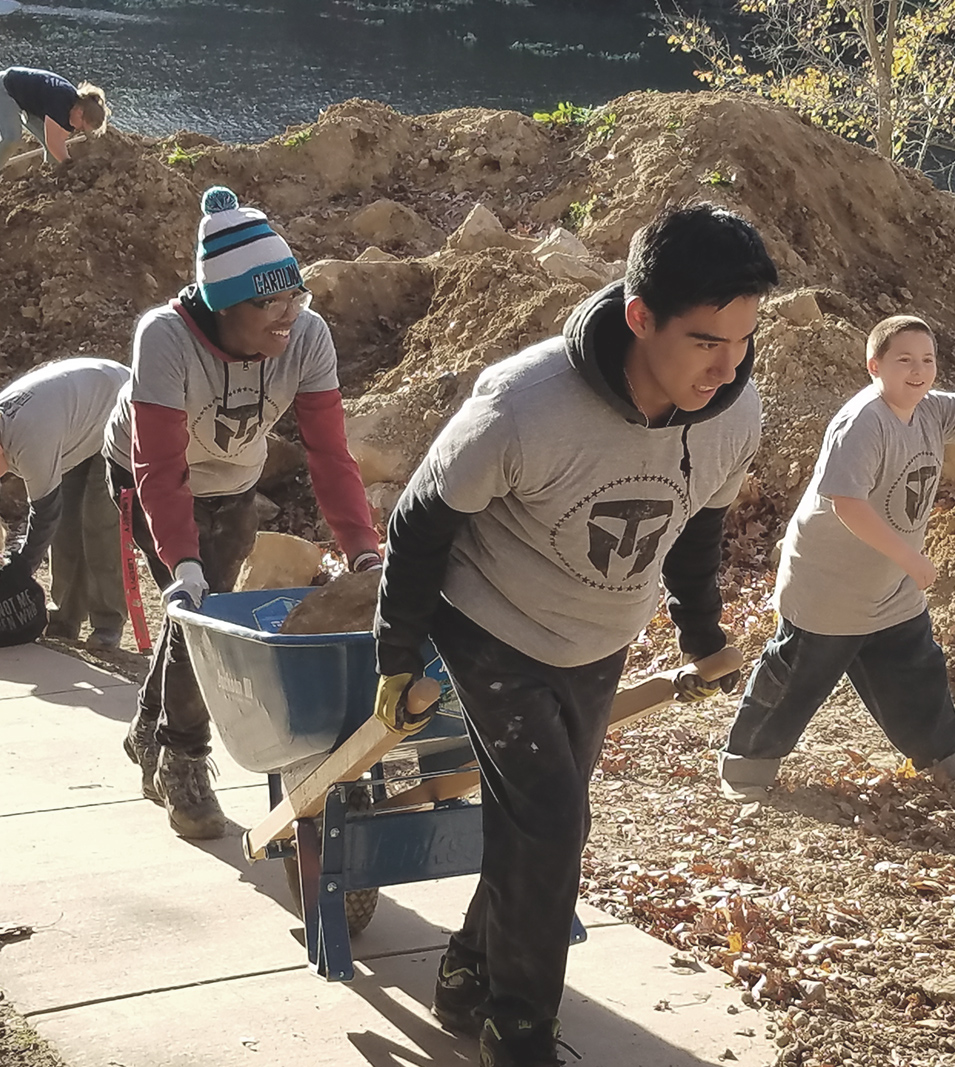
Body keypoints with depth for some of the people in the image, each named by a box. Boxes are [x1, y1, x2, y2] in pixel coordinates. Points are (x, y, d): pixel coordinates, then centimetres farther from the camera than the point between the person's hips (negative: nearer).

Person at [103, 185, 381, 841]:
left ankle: (151, 736, 37)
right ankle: (182, 764, 6)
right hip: (150, 483, -4)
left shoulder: (307, 334, -30)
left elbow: (329, 454, -28)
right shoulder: (166, 338, -39)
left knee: (210, 611, 12)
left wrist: (365, 551, -39)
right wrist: (182, 563, -50)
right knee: (197, 610, -14)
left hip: (233, 485, 4)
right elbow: (159, 469, -39)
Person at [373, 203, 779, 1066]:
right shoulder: (524, 408, -37)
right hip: (496, 632, -5)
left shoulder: (736, 411, -20)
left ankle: (473, 983, 36)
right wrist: (398, 661, -9)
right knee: (548, 828, -11)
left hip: (600, 646, 5)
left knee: (538, 828, 14)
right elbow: (421, 523, -19)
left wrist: (704, 639, 17)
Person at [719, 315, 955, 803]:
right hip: (827, 585, -7)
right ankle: (749, 756, 26)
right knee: (797, 676, 8)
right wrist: (910, 558, -32)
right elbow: (847, 503, -36)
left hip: (894, 592, 7)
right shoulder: (862, 423, -28)